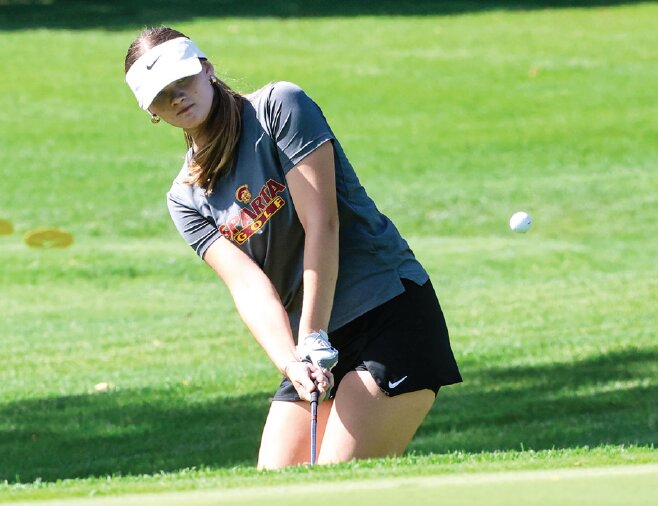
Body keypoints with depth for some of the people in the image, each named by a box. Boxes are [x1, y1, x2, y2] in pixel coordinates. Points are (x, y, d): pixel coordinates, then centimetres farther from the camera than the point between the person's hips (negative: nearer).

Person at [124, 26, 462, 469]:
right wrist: (292, 363, -24)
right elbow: (248, 283, -7)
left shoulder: (280, 106, -7)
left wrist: (313, 339, -19)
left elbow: (321, 224, -15)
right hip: (316, 347, 7)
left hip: (391, 313, -6)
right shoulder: (186, 198, 7)